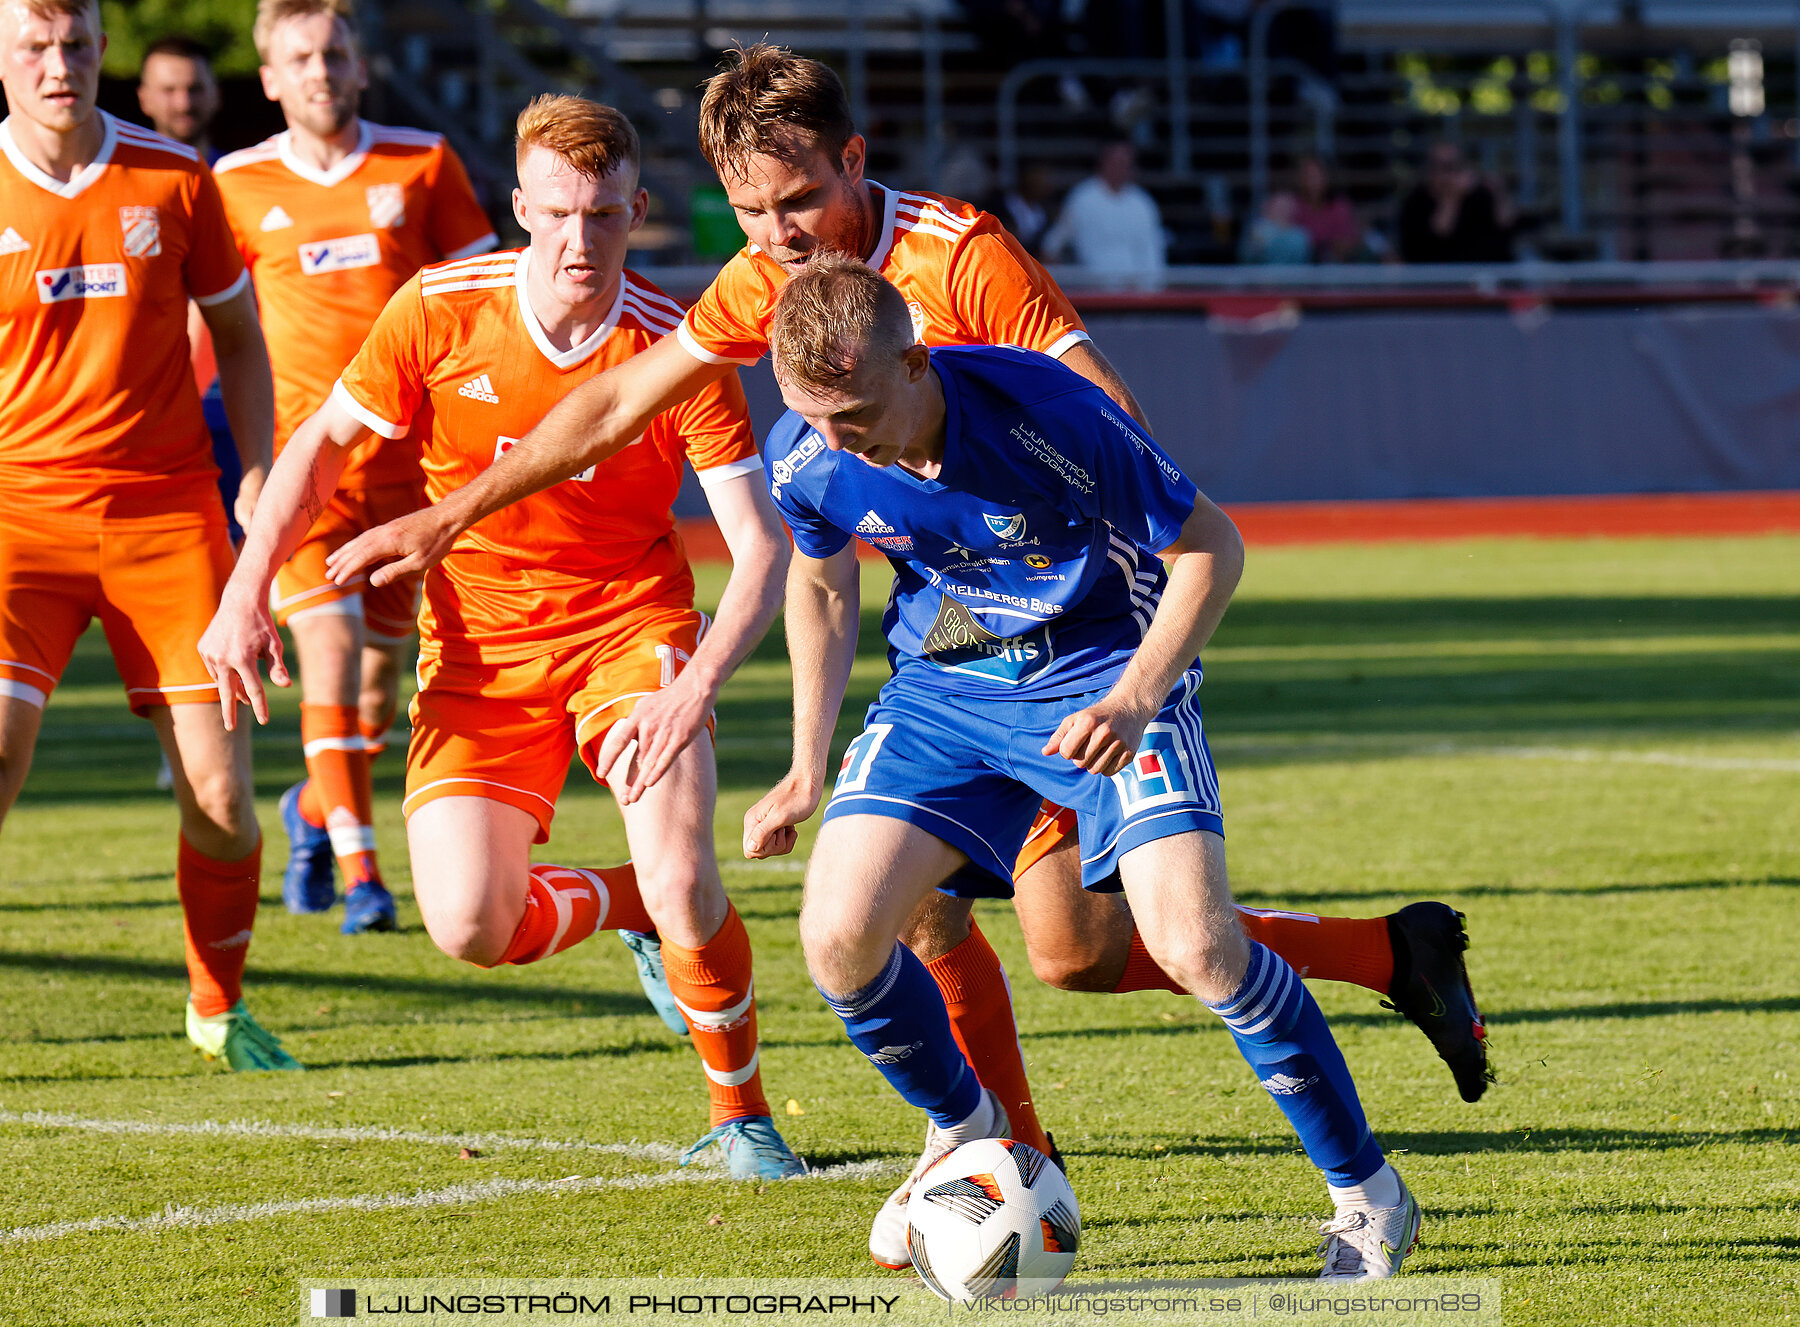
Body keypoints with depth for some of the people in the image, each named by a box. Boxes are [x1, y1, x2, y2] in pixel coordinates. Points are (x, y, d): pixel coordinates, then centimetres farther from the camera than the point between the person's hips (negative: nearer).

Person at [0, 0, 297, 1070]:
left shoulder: (175, 179, 3)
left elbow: (238, 337, 14)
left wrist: (260, 475, 5)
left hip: (167, 510, 1)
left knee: (220, 788, -2)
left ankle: (220, 1008, 20)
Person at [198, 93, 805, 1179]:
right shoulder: (439, 312, -13)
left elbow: (762, 544, -19)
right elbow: (325, 443, 2)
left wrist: (697, 685, -35)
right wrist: (248, 590, -9)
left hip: (634, 623, -2)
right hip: (480, 640, 2)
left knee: (682, 878, -23)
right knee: (469, 925, -15)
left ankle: (741, 1110, 5)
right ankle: (633, 909, 21)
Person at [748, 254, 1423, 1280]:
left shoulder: (1046, 414, -30)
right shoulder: (806, 457, -16)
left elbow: (1211, 545, -17)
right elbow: (822, 582, 8)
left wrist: (1135, 700, -27)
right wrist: (808, 771, 8)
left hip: (1104, 673, -4)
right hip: (944, 686, 4)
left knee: (1195, 943, -20)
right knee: (839, 936, -12)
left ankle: (1369, 1195, -2)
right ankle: (966, 1129, 20)